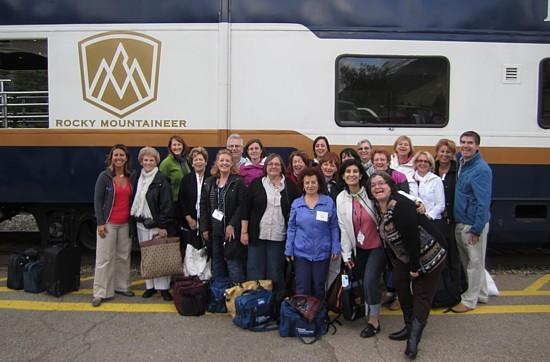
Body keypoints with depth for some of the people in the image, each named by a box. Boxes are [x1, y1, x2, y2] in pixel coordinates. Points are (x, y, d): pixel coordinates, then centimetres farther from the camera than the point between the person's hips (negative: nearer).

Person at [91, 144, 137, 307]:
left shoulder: (132, 176, 4)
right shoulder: (104, 176, -5)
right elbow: (97, 200, -5)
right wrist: (100, 223, -11)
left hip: (126, 223, 4)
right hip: (108, 223, -4)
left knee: (124, 256, 11)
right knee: (104, 258, -2)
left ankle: (121, 286, 26)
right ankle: (100, 292, 6)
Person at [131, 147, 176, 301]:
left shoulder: (161, 180, -9)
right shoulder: (139, 179, 12)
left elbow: (166, 205, -13)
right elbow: (135, 200, 17)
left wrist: (163, 226, -16)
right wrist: (135, 217, 9)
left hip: (157, 224, -6)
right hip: (141, 223, 6)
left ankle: (163, 287, 8)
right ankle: (150, 286, 19)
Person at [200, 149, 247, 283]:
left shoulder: (238, 182, -5)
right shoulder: (209, 182, 10)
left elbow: (242, 206, -10)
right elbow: (203, 206, 9)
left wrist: (232, 225, -16)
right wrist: (204, 228, 2)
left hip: (232, 230, -5)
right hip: (214, 230, 5)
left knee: (233, 262, -4)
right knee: (216, 263, 14)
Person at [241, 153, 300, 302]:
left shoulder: (290, 186, 3)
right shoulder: (256, 183, 3)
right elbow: (246, 209, 2)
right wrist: (244, 232, -1)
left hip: (278, 237, 0)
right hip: (257, 235, 1)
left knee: (275, 273, 7)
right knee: (255, 272, 6)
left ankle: (276, 304, 22)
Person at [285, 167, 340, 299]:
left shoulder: (329, 202, -4)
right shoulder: (296, 203, 0)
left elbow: (334, 227, 0)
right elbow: (291, 228, 3)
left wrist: (336, 248, -4)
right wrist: (289, 250, 2)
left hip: (322, 252, 0)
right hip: (301, 252, 0)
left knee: (319, 288, 14)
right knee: (302, 288, 5)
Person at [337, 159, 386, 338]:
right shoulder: (341, 199, -3)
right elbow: (343, 228, 1)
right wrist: (347, 254, 2)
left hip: (377, 245, -4)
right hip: (358, 248, 4)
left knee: (370, 281, -10)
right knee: (361, 281, 9)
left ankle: (373, 321, 8)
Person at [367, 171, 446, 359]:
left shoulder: (401, 205, -29)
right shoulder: (377, 207, -2)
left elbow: (412, 238, -29)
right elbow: (385, 236, 8)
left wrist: (415, 267, -22)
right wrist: (394, 262, 12)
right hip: (404, 255, 9)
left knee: (422, 294, -1)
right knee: (400, 284, 10)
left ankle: (414, 337, 1)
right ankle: (409, 327, 24)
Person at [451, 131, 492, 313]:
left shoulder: (481, 169, -17)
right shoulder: (460, 163, 6)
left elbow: (483, 201, -19)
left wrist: (476, 228, -20)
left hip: (473, 224, -8)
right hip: (460, 223, 9)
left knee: (475, 262, 4)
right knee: (467, 261, 18)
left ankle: (469, 300, 14)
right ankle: (481, 294, 34)